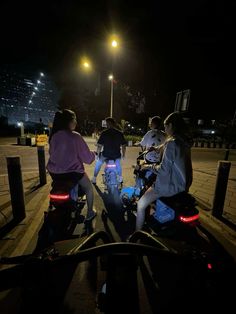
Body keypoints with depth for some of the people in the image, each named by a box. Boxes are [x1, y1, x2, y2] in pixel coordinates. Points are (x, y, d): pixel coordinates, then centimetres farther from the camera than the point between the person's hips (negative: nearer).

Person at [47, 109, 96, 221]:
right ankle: (90, 213, 27)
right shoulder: (75, 136, -17)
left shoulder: (54, 136, -1)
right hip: (72, 172, -6)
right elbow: (87, 156, -13)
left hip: (55, 172, 6)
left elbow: (52, 153, 9)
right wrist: (93, 154, 8)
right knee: (89, 188, 20)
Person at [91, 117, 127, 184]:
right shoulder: (120, 133, 0)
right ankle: (120, 178, 39)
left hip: (105, 154, -2)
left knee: (98, 163, 25)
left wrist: (98, 154, 4)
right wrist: (123, 154, 17)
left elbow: (99, 145, -8)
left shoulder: (104, 133, -7)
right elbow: (123, 145, 4)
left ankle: (94, 179, 30)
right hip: (116, 155, 2)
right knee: (118, 164, 33)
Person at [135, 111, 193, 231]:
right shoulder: (184, 142, 5)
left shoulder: (171, 143, -22)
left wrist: (149, 166, -7)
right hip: (182, 184, 9)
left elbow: (164, 170, -24)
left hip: (169, 185, -9)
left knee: (141, 204, -1)